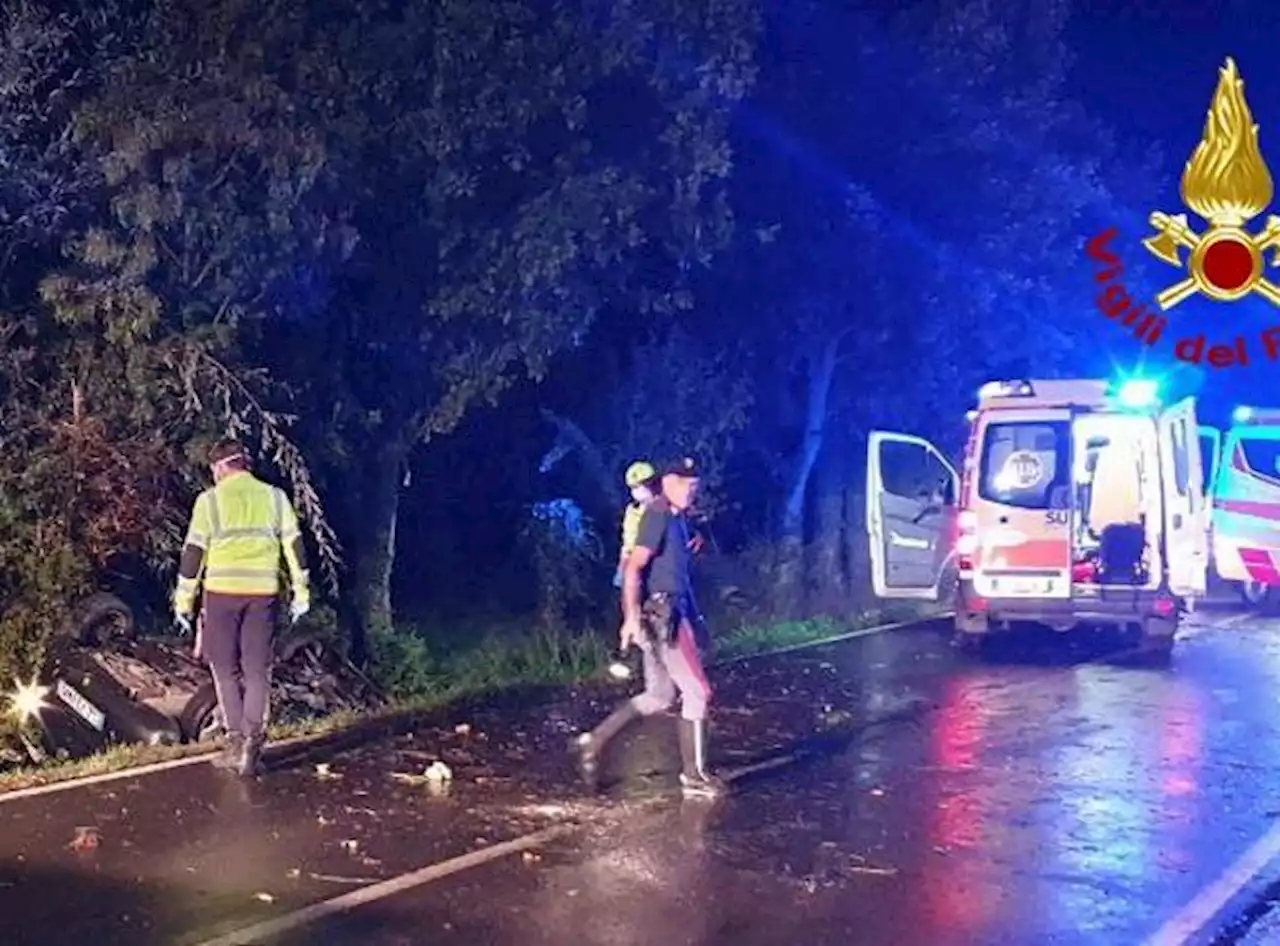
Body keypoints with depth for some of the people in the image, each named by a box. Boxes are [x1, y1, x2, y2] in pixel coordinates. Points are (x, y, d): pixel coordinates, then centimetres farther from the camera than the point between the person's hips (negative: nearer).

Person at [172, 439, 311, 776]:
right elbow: (294, 545, 6)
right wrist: (301, 593, 11)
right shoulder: (274, 497, 6)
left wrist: (183, 602, 4)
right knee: (257, 670, 7)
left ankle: (237, 741, 4)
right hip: (263, 593, 2)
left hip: (222, 593, -2)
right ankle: (253, 738, -6)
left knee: (226, 669, 9)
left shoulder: (210, 500, -2)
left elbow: (193, 552, -2)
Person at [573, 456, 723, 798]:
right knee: (696, 692, -2)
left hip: (666, 615, 10)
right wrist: (632, 617, -26)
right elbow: (633, 567, -21)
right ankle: (694, 775, 7)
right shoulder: (659, 515, -14)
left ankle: (594, 741, 14)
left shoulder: (675, 518, 14)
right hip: (662, 616, -10)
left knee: (659, 696, 15)